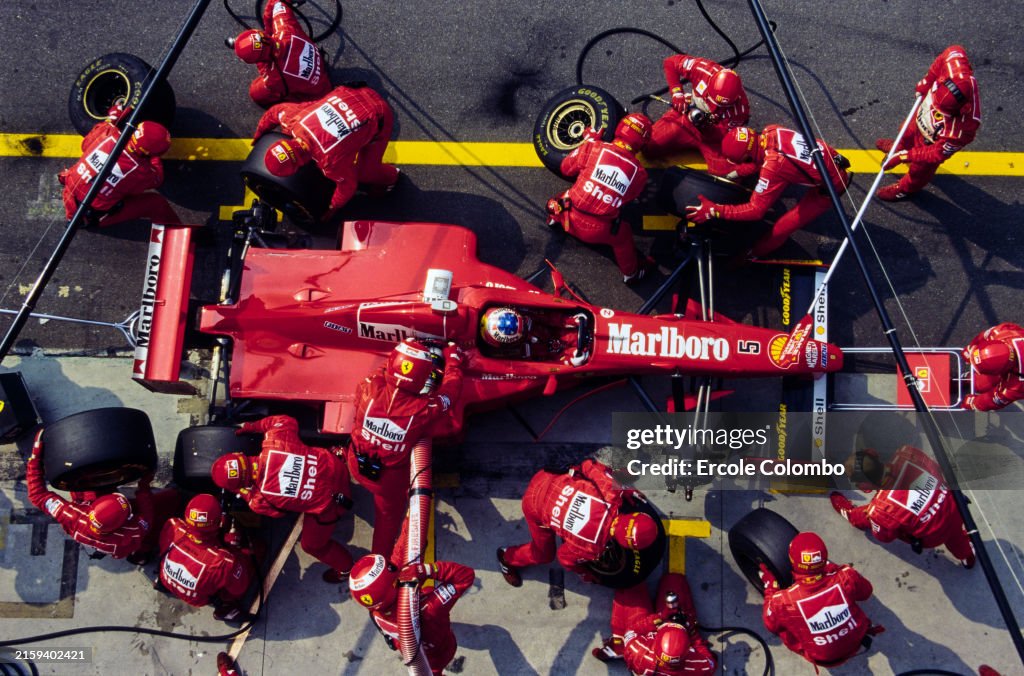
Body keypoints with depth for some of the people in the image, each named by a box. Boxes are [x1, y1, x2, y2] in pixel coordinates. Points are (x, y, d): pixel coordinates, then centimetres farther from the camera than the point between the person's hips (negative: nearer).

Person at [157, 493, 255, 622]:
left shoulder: (173, 527, -34)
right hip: (197, 599, -4)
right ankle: (226, 604, 12)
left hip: (166, 581, 4)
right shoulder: (225, 561, -42)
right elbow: (239, 588, -20)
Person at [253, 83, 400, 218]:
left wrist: (333, 208, 4)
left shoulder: (331, 160, -34)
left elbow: (347, 184, -15)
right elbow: (274, 111, 3)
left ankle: (390, 177, 30)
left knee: (364, 173, -3)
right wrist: (259, 134, 21)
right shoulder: (291, 118, -21)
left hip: (378, 116, -6)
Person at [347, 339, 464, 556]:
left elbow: (381, 370, -2)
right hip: (389, 477, -1)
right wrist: (453, 360, 6)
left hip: (356, 463, 2)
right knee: (388, 516, 24)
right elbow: (451, 389, -12)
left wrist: (402, 352, 12)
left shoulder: (370, 388, -29)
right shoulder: (425, 410, -34)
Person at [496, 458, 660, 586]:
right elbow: (566, 557, -10)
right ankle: (508, 558, 43)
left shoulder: (611, 492, -28)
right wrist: (585, 574, 10)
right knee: (543, 554, 17)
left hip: (548, 478, 4)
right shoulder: (592, 548, -31)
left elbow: (590, 466, -11)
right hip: (536, 505, -4)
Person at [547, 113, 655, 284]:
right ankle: (631, 273, 51)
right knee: (623, 234, 33)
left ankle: (555, 219, 61)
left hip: (571, 219, 1)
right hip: (599, 232, -1)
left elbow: (566, 168, 5)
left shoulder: (593, 148, -10)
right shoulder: (639, 173, -7)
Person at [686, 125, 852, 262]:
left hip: (832, 185, -7)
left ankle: (753, 253, 18)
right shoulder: (770, 130, -13)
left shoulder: (773, 167, -33)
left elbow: (756, 211, -23)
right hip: (831, 156, 7)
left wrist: (714, 211, -21)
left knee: (782, 228, -1)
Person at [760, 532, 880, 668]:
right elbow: (866, 592, -4)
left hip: (823, 659, -2)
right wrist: (834, 568, 3)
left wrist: (770, 586, -1)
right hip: (856, 642, 2)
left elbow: (771, 625, -8)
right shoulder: (845, 578, -30)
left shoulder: (784, 601, -32)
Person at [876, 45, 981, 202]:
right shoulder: (957, 72, -40)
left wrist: (903, 157, -29)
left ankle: (906, 189, 60)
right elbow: (954, 51, -17)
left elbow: (937, 154, -31)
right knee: (908, 134, 37)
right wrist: (927, 81, -13)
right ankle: (901, 146, 74)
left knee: (919, 169, 25)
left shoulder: (960, 131, -48)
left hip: (932, 143, -5)